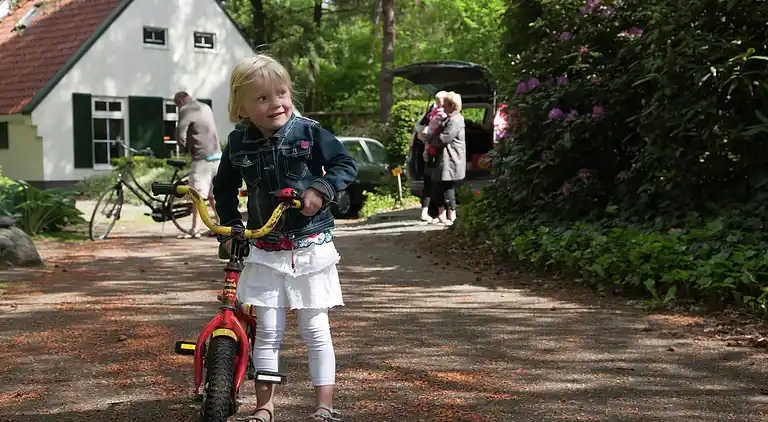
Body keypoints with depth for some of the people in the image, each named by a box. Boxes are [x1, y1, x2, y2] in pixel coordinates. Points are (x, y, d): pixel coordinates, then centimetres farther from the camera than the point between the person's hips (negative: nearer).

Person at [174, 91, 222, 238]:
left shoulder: (186, 110, -6)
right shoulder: (205, 107, 19)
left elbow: (180, 131, -16)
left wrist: (184, 148, 2)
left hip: (202, 157, -8)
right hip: (217, 154, 8)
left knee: (198, 195, -7)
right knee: (213, 194, 14)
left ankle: (195, 230, -8)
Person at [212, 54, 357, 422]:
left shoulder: (308, 132, -9)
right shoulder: (238, 144, -1)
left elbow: (346, 165, -3)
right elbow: (224, 190, 14)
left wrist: (321, 189, -18)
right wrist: (230, 228, 7)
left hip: (310, 247, -2)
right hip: (264, 251, 2)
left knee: (315, 330, 4)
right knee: (267, 333, 6)